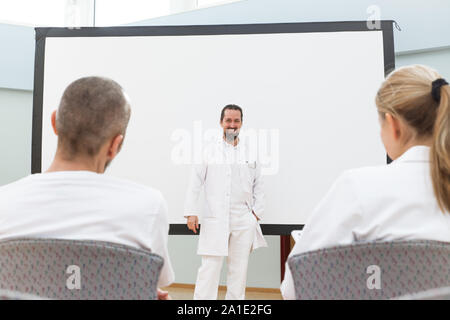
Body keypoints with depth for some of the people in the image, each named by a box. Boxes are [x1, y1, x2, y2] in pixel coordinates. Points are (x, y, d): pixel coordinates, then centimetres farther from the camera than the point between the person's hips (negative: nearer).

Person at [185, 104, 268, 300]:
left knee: (239, 269, 10)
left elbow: (258, 186, 14)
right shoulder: (209, 152, 4)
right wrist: (191, 212, -4)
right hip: (215, 219, -3)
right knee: (210, 268, -4)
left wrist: (257, 212, 5)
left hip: (243, 220, 3)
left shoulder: (250, 154, 11)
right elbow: (195, 183, 2)